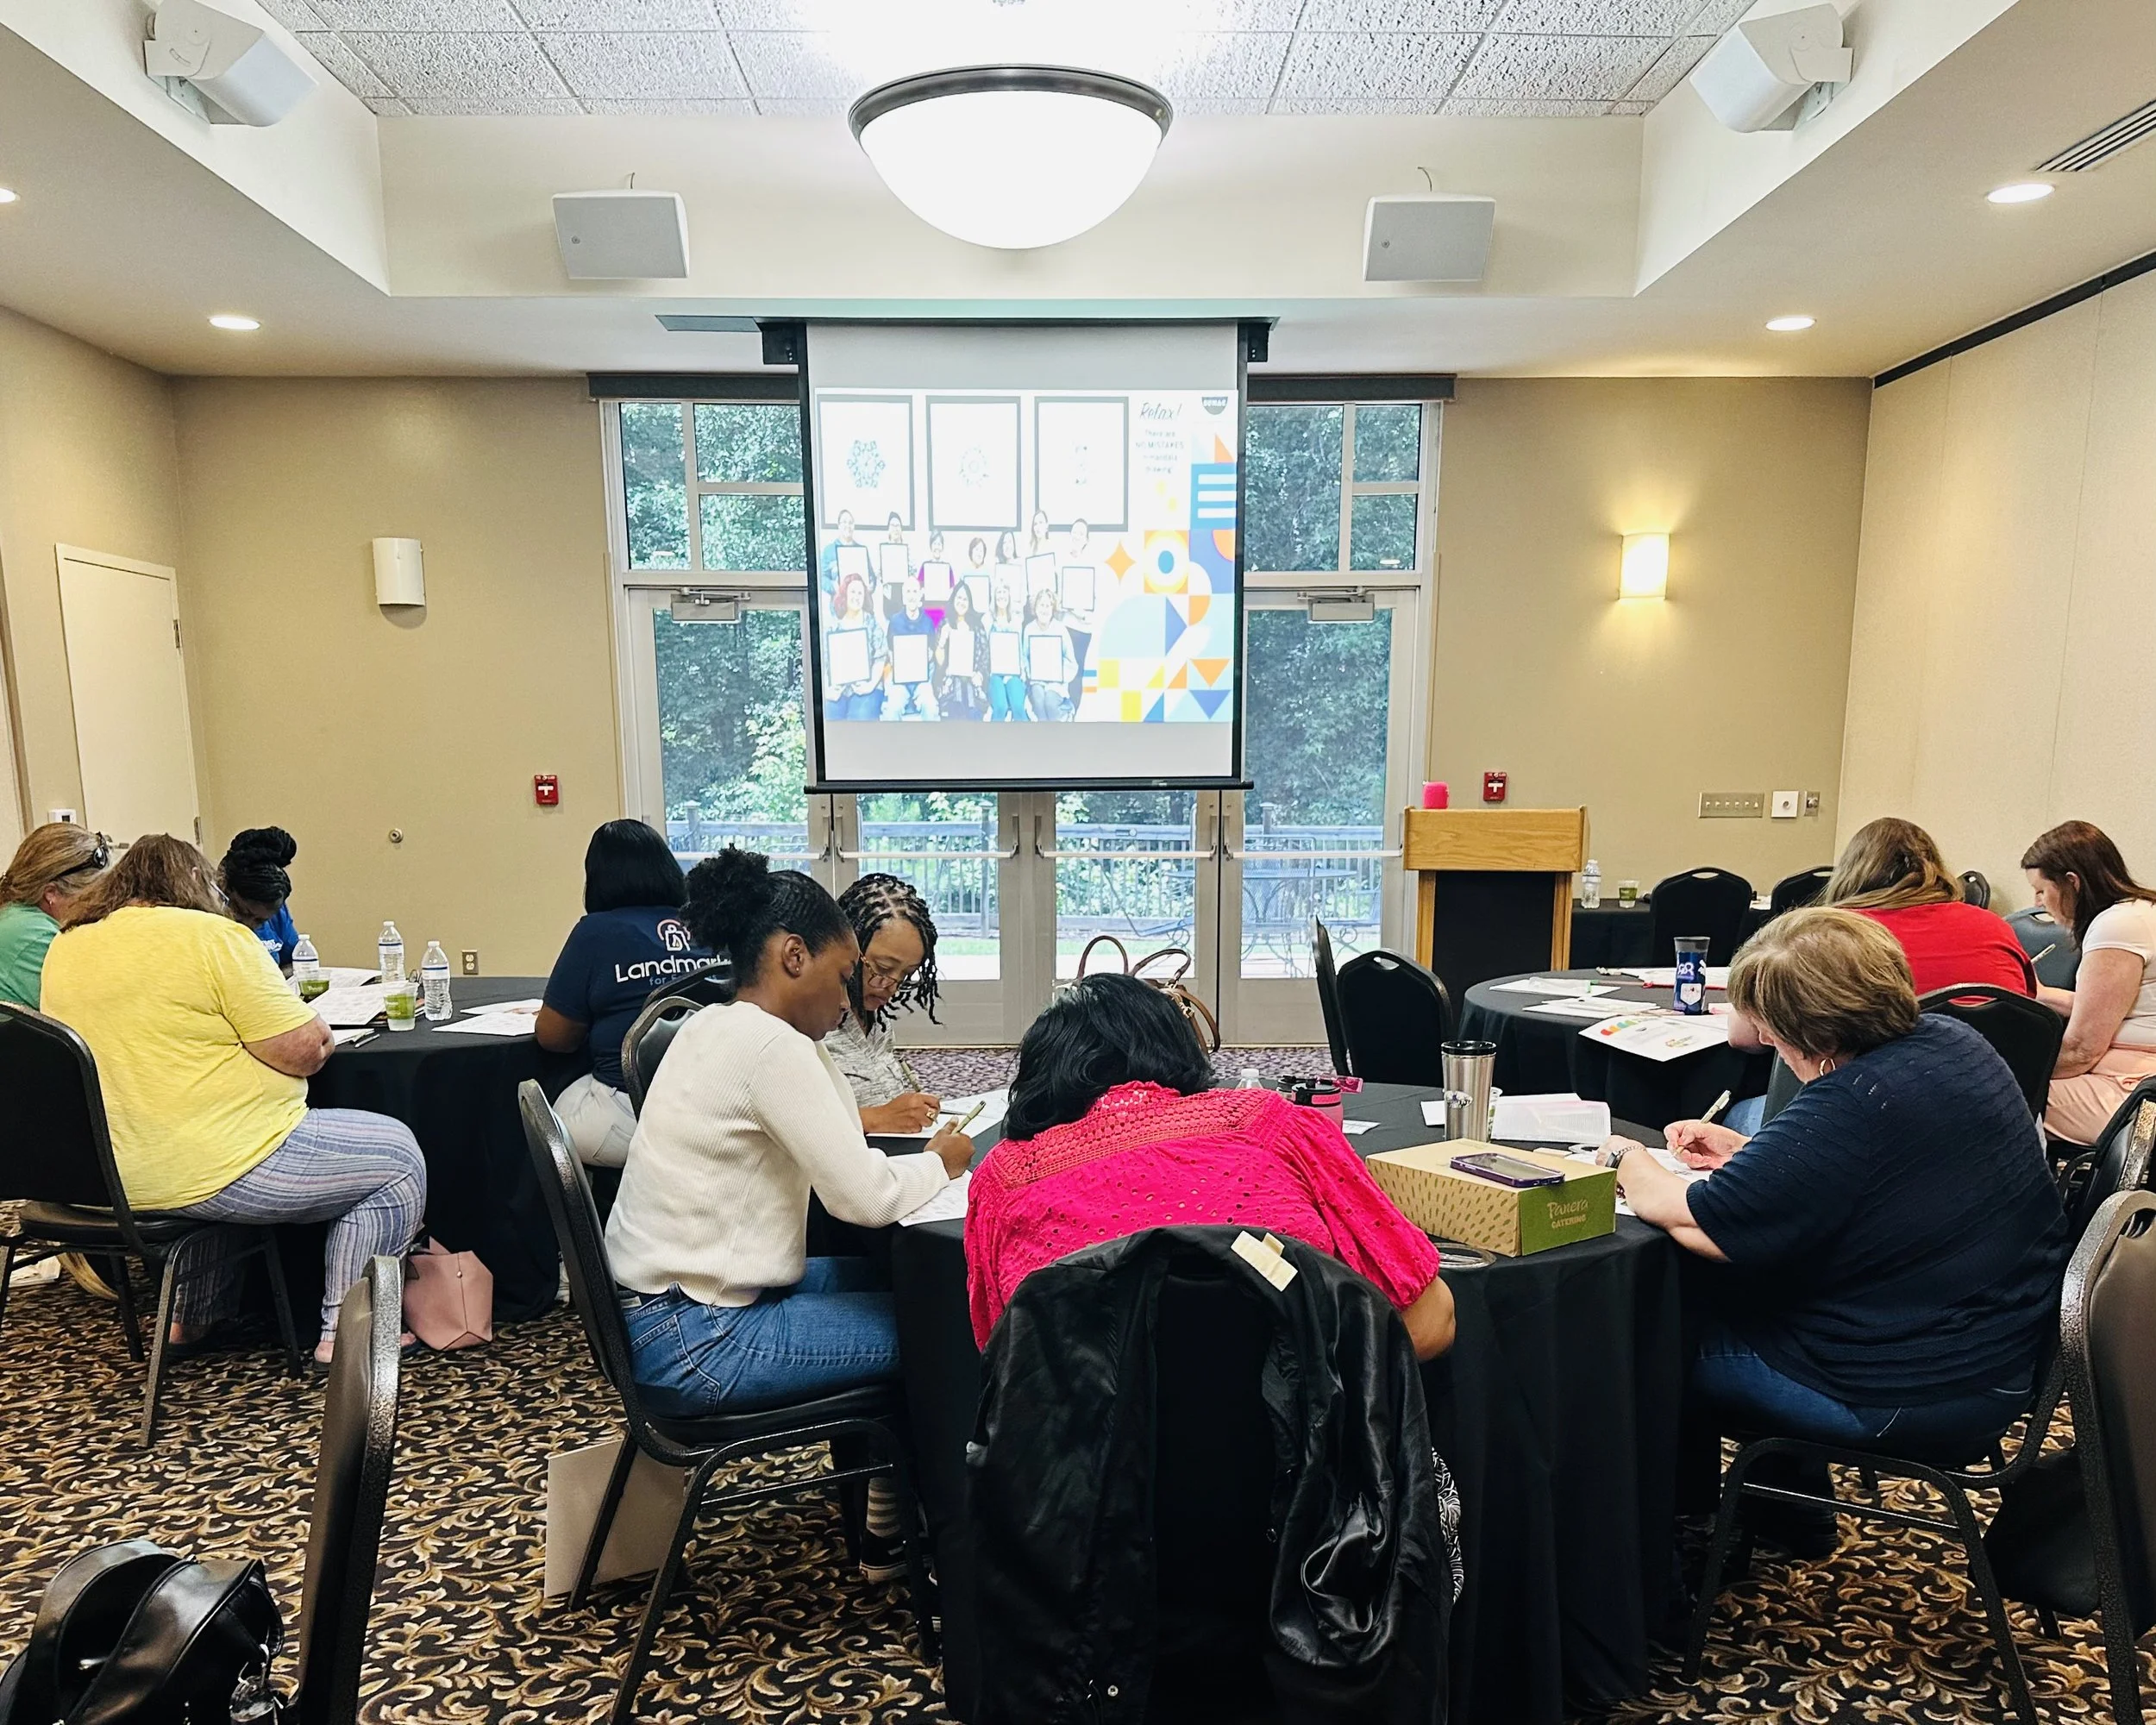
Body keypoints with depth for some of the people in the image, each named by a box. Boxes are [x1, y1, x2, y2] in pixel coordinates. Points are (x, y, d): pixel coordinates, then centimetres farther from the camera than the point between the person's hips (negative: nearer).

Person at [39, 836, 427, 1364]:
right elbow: (304, 1050, -17)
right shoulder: (211, 937, -16)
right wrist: (316, 1029, 3)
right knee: (397, 1154, 5)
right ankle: (345, 1335, 6)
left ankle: (192, 1315, 39)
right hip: (207, 1173, -9)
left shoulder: (65, 949, 7)